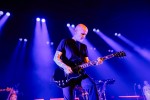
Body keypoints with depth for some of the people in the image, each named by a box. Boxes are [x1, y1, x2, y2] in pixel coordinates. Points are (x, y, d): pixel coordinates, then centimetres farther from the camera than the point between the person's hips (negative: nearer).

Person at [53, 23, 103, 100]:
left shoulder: (84, 47, 17)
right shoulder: (65, 42, 3)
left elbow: (86, 62, 13)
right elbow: (56, 58, -2)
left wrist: (95, 62, -8)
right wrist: (65, 67, -19)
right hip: (67, 74, -3)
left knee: (92, 85, -24)